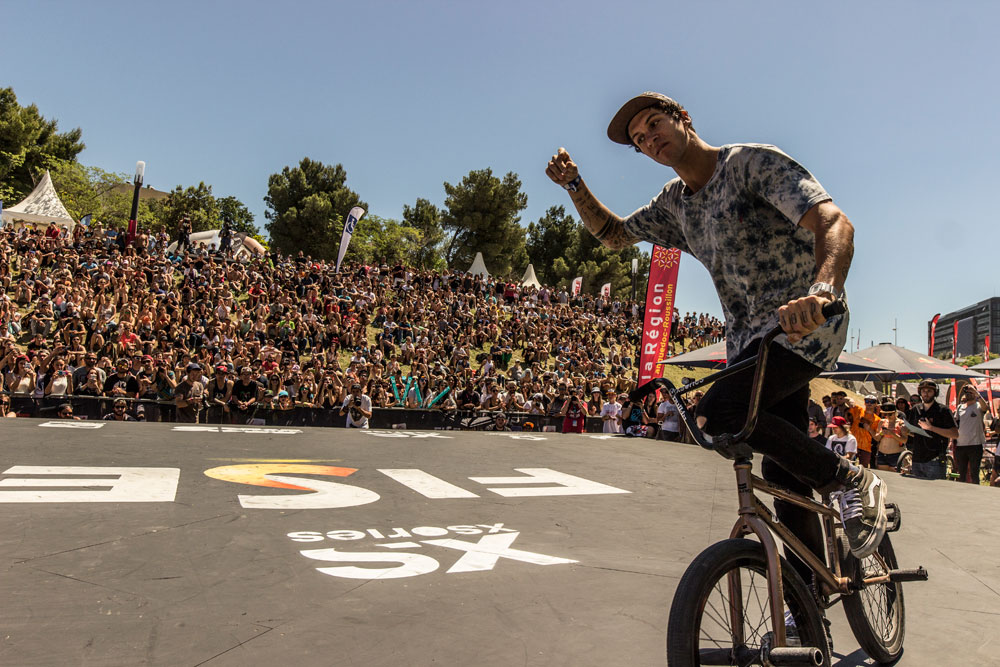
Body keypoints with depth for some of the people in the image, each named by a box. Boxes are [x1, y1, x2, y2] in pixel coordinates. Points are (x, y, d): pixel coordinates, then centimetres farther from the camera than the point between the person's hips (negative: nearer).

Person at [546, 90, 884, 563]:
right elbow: (613, 234, 23)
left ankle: (850, 479, -9)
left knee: (718, 412, -28)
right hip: (747, 338, 7)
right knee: (783, 473, 8)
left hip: (804, 322, -7)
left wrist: (822, 290, -44)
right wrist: (574, 185, 6)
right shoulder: (674, 202, 11)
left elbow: (834, 224, -23)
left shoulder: (753, 162, -11)